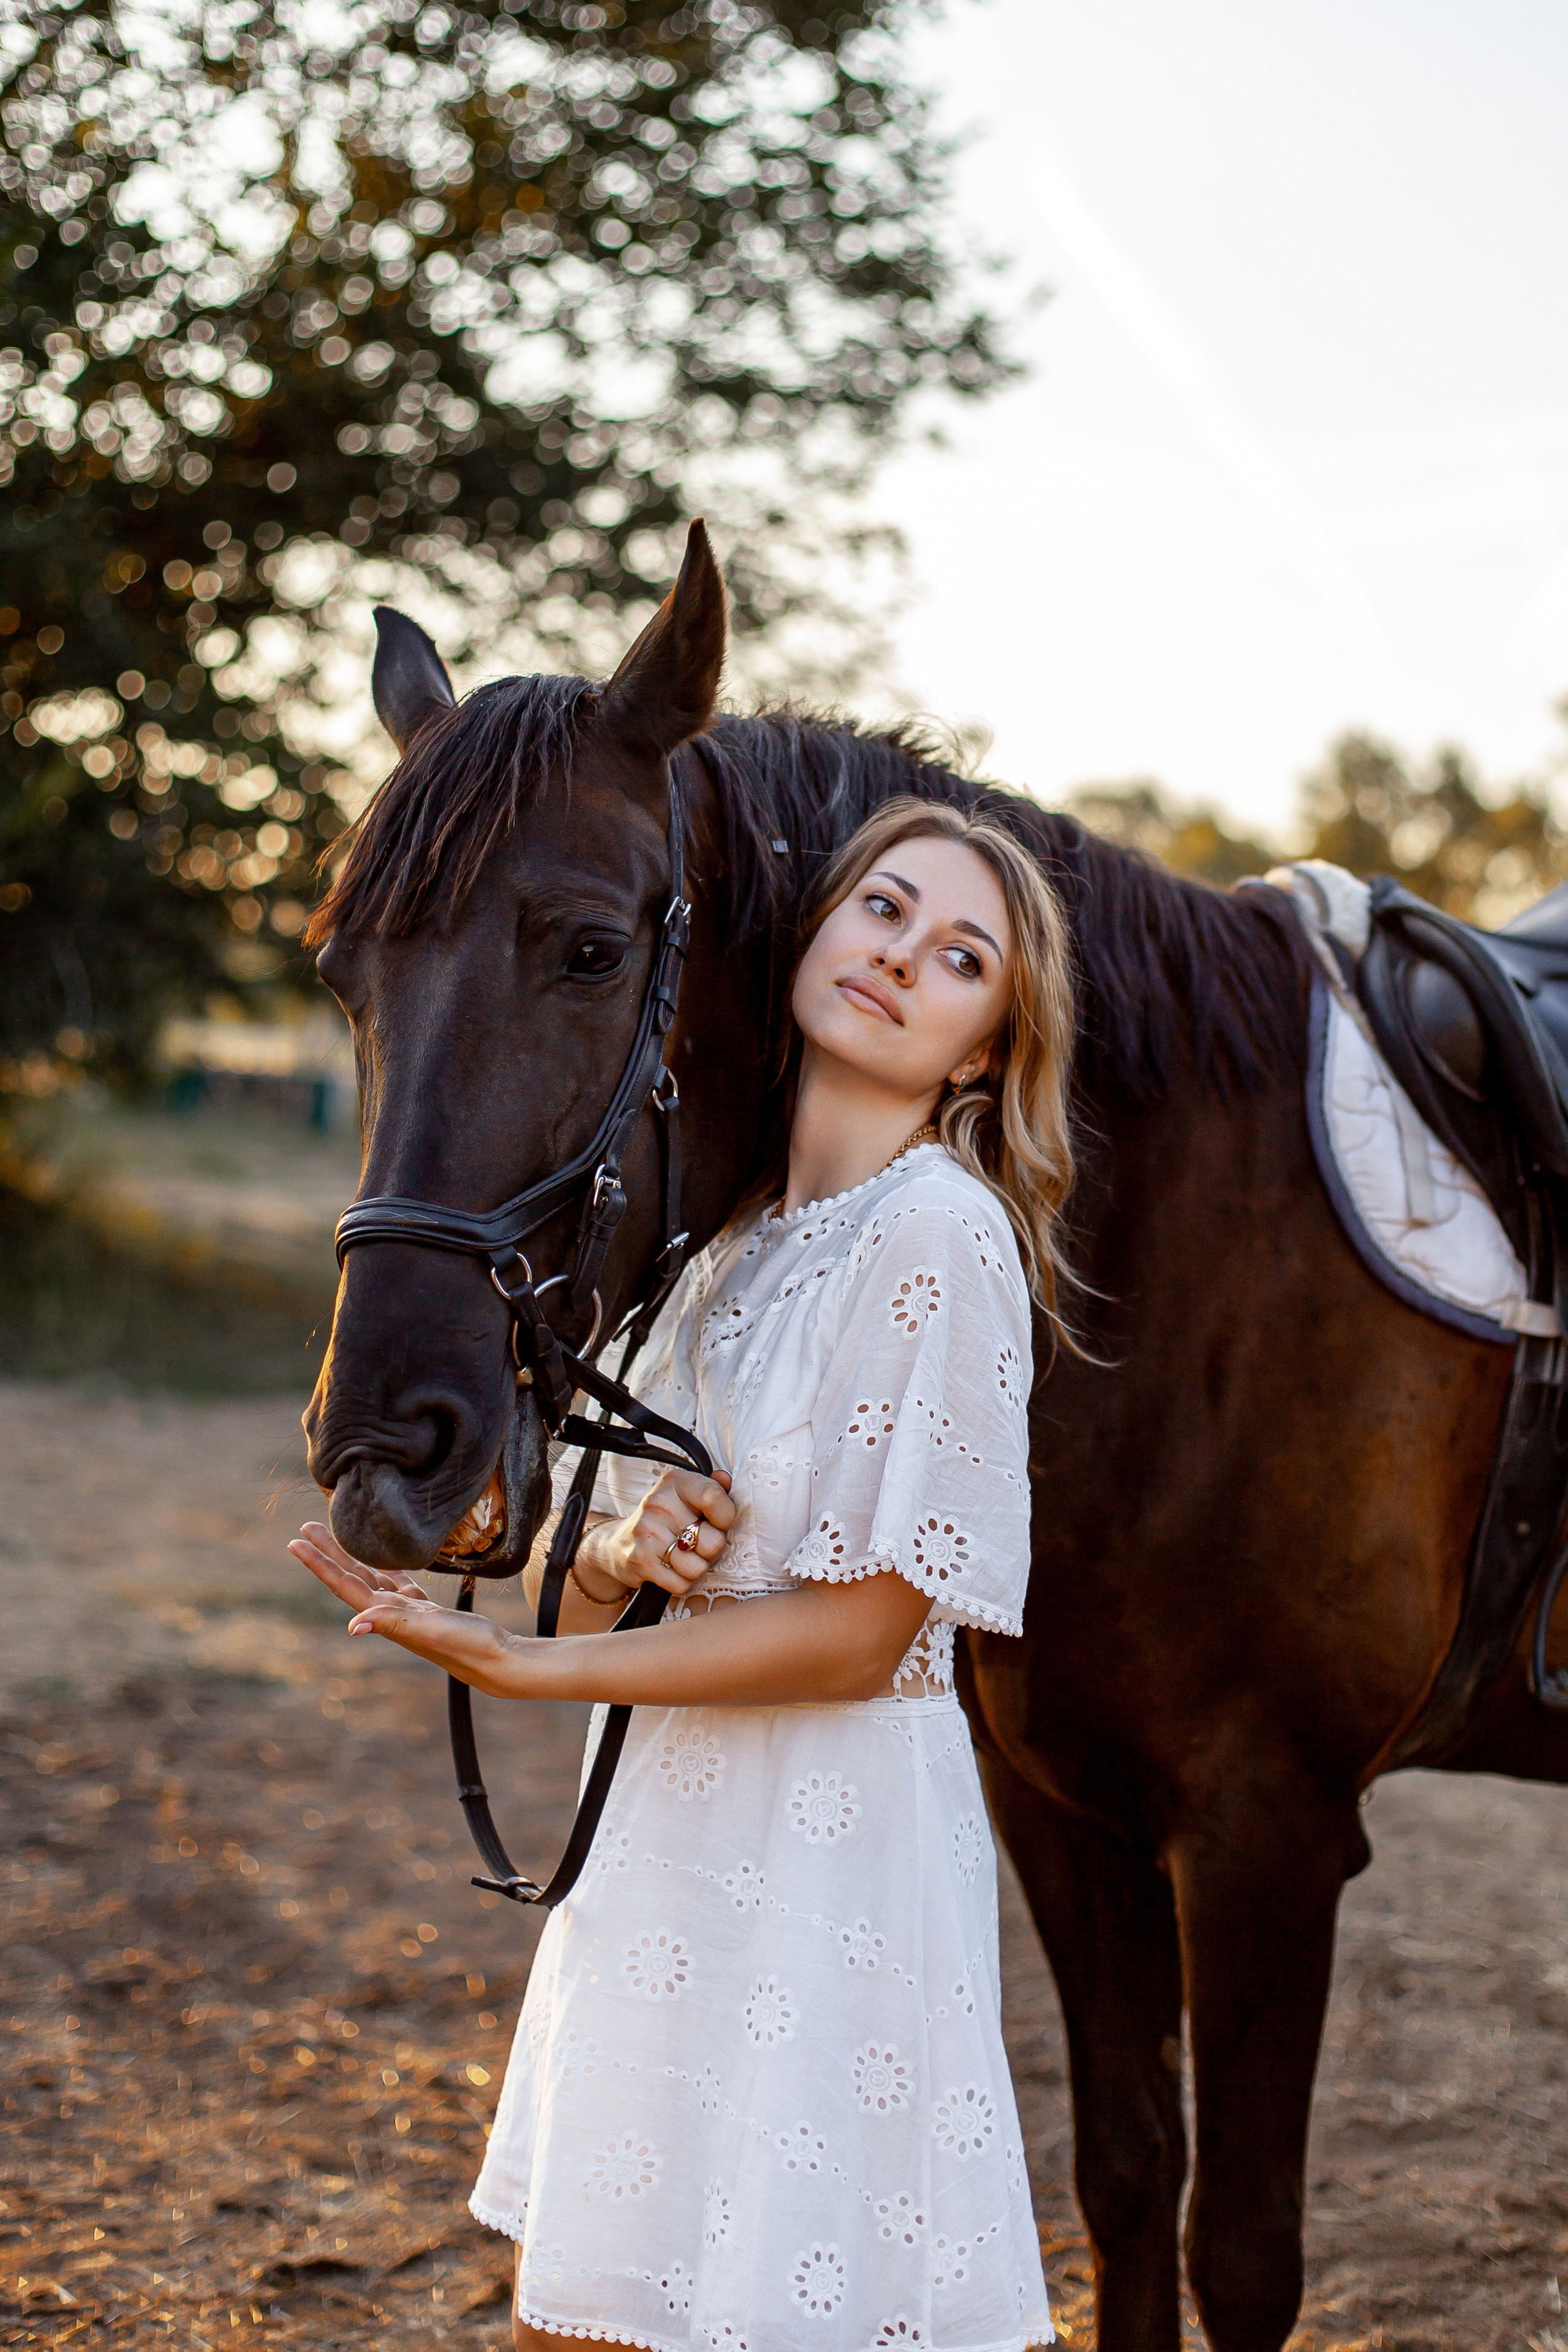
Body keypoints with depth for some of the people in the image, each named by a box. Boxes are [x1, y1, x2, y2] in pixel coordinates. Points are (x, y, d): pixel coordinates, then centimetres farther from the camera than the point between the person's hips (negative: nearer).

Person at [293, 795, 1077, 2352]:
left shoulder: (941, 1231, -15)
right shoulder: (735, 1236, 8)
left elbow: (862, 1634, -18)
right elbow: (589, 1573, 12)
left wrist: (528, 1666, -19)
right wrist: (624, 1547, -12)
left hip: (834, 1857, -8)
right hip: (660, 1844, 8)